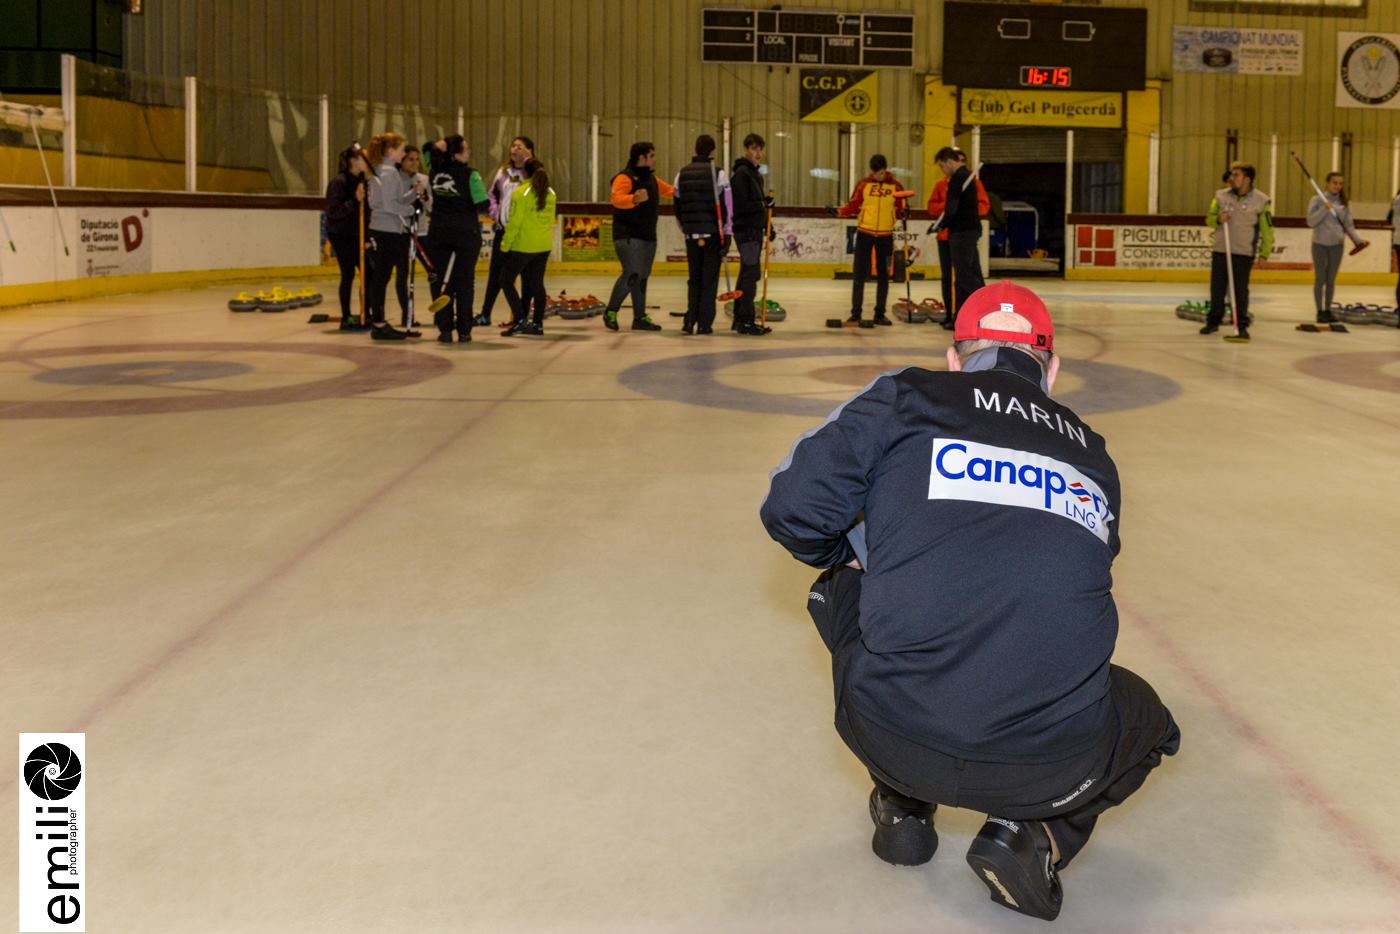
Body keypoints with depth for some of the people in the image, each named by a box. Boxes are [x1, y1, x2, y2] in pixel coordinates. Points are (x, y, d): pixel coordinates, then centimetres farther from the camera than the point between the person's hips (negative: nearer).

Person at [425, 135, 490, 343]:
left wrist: (438, 145, -2)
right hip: (466, 232, -3)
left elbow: (427, 148, 21)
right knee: (465, 281, 5)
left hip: (439, 233, 3)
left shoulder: (435, 170, 1)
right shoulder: (470, 174, -12)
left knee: (441, 280, 7)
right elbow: (483, 205, -15)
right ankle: (464, 332, 5)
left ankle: (445, 330, 4)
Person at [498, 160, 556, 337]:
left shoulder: (521, 192, -13)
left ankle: (520, 320, -8)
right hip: (544, 247, 6)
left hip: (523, 247, -6)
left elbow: (514, 222, -14)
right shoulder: (550, 193, 6)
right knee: (536, 283, 13)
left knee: (506, 280, 3)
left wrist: (505, 245, -7)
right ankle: (537, 324, 13)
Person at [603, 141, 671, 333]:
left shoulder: (651, 179, 17)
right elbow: (616, 198, -30)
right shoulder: (625, 178, -12)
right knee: (632, 274, -17)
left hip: (648, 237, 9)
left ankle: (640, 318, 17)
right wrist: (635, 199, -47)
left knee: (643, 277, 10)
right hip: (628, 236, -9)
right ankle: (611, 312, -4)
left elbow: (669, 190, 33)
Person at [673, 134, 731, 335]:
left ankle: (690, 320, 6)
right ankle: (704, 324, 1)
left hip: (691, 234, 4)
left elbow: (678, 209, 12)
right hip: (713, 234, -4)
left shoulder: (681, 175, 7)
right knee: (709, 280, 2)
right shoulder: (718, 174, -6)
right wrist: (726, 235, -4)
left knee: (694, 279, 14)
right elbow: (726, 206, -9)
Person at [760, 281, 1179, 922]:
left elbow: (793, 508, 1)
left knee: (840, 589, 30)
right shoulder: (1091, 454, 20)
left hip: (893, 739, -1)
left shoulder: (905, 397, 7)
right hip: (1052, 766, 2)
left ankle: (902, 804, 30)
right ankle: (1033, 835, 10)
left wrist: (855, 552, 24)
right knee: (1142, 719, 36)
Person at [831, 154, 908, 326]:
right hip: (865, 233, -1)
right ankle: (856, 313, 3)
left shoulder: (895, 186, 1)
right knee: (860, 274, -2)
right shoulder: (863, 184, 0)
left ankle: (880, 313, 14)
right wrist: (838, 212, -12)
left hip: (885, 235, 1)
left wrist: (903, 213, -18)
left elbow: (902, 207, 4)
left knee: (883, 275, 6)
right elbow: (853, 206, 4)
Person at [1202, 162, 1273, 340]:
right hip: (1220, 250, 3)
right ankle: (1213, 321, 22)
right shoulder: (1221, 195, 3)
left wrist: (1264, 253, -3)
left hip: (1244, 253, -3)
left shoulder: (1261, 200, -4)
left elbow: (1267, 229, 0)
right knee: (1217, 288, 9)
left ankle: (1241, 325, 8)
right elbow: (1209, 219, 11)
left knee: (1241, 291, -1)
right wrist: (1218, 219, -12)